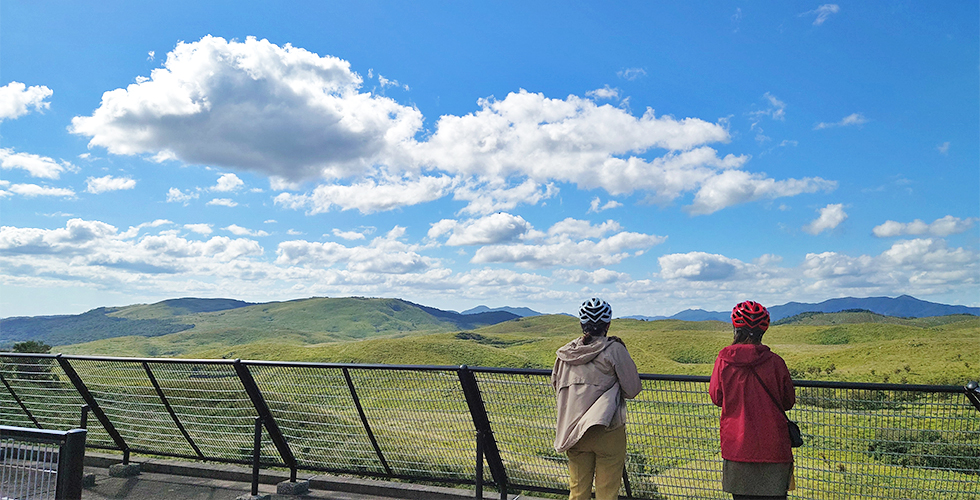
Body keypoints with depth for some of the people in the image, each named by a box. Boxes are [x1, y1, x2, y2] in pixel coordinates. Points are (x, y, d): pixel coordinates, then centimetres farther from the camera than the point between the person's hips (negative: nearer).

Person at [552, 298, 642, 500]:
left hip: (573, 433, 4)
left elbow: (556, 387, 14)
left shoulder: (565, 352, 4)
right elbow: (632, 389, -7)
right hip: (607, 431, -4)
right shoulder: (614, 350, -10)